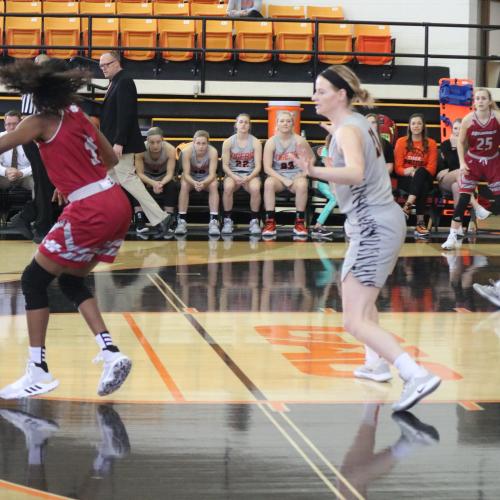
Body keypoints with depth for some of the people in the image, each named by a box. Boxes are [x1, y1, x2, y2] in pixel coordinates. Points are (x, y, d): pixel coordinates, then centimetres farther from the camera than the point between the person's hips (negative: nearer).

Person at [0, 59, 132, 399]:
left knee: (34, 280, 3)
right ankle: (111, 353, 6)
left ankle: (39, 372, 1)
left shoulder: (42, 122, -5)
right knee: (71, 282, 20)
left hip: (91, 212, -8)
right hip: (117, 205, 8)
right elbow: (111, 160, 23)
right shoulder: (78, 115, 15)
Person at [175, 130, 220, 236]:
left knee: (214, 185, -31)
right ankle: (181, 221, -26)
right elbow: (186, 174, -26)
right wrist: (194, 183, -47)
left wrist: (203, 183, -49)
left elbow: (212, 174, -28)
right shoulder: (187, 151, -26)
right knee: (184, 185, -31)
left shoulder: (212, 152, -26)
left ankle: (214, 221, -31)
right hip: (191, 177, 0)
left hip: (206, 177, 0)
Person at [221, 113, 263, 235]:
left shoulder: (256, 142, 0)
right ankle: (227, 220, -21)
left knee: (255, 188, -35)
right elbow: (225, 165, -2)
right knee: (228, 187, -35)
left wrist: (248, 178, -22)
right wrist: (234, 177, -21)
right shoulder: (228, 142, 0)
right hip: (232, 173, 0)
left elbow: (258, 166, -4)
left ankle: (254, 221, -18)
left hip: (251, 174, 0)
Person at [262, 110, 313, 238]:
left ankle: (299, 223, -23)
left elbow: (311, 158, 10)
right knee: (269, 183, -34)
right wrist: (283, 180, -19)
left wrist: (305, 172, -6)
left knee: (302, 184, -35)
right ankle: (270, 222, -31)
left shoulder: (299, 140, -4)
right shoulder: (271, 142, -5)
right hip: (277, 175, 0)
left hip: (296, 176, 0)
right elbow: (267, 168, -9)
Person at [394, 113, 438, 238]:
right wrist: (407, 171, -20)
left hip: (424, 178, 1)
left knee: (421, 172, -38)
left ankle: (408, 205, -48)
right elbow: (398, 167, 4)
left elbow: (431, 168, 1)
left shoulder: (431, 143, 9)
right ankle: (420, 222, -44)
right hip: (405, 180, -1)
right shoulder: (401, 142, 10)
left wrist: (417, 172, -18)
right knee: (422, 186, -37)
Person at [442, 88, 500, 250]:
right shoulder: (468, 119, -12)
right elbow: (461, 142, -1)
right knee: (463, 199, -5)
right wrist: (462, 163, -7)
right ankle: (453, 236, 2)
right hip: (472, 161, 0)